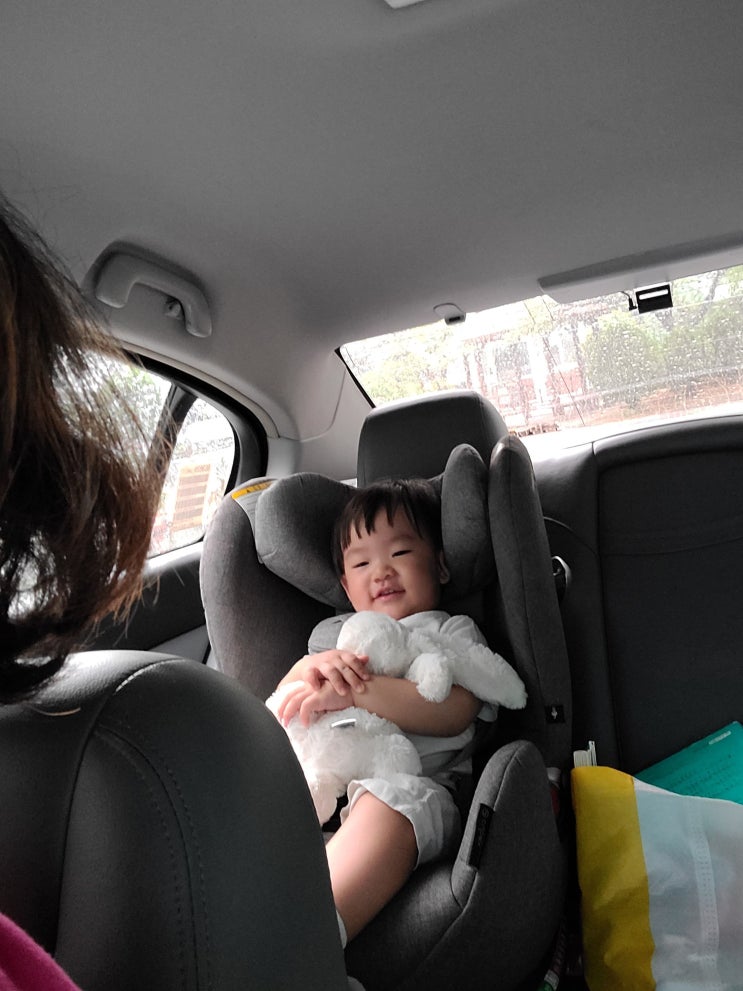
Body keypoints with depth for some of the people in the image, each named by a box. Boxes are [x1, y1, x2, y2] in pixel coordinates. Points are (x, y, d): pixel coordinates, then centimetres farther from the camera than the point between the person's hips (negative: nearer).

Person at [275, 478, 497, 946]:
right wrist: (316, 666, -6)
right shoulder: (333, 633, 32)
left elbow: (454, 710, -5)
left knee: (392, 797, -39)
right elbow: (285, 699, 18)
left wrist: (353, 690, -16)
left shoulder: (453, 632, 17)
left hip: (416, 783, -4)